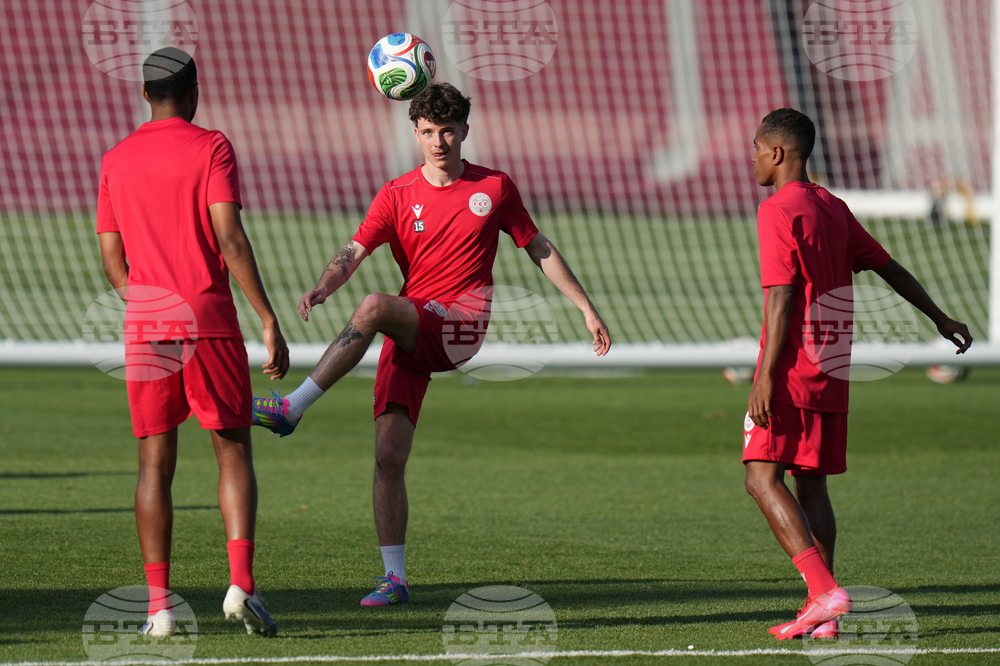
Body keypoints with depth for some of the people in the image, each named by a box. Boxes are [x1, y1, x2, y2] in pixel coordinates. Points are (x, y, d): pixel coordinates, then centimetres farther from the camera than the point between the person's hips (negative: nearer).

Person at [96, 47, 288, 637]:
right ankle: (241, 583, -13)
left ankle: (159, 605, -2)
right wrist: (269, 319, -13)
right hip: (210, 320, -3)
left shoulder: (116, 161, 10)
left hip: (145, 323, 3)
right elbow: (230, 239, -13)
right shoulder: (210, 148, -3)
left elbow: (113, 262, 12)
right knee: (234, 450, 4)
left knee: (156, 463, 5)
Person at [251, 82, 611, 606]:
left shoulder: (494, 188, 9)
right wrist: (322, 288, -25)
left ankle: (293, 407, -28)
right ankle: (395, 577, 1)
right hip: (410, 338, 3)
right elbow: (353, 253, -4)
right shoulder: (397, 195, 7)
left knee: (374, 307, -32)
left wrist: (586, 308, 18)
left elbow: (540, 250, 19)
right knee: (388, 455, -8)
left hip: (463, 329, -3)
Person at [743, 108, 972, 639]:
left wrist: (766, 375, -18)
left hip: (790, 374, -8)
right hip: (832, 376, 8)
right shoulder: (833, 209, 14)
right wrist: (940, 319, 31)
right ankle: (822, 614, 6)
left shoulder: (777, 211, -10)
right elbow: (888, 268, 20)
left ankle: (823, 590, -24)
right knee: (812, 482, 10)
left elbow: (782, 296, -17)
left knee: (762, 477, -11)